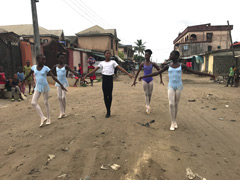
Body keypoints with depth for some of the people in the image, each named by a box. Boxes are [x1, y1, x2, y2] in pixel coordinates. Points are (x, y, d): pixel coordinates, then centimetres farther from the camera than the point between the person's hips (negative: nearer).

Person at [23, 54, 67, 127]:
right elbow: (29, 75, 14)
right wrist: (23, 81, 23)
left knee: (46, 103, 5)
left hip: (45, 87, -3)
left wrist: (61, 85, -16)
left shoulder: (46, 68, -11)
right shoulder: (34, 67, -2)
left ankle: (48, 119, 18)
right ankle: (43, 118, 2)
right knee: (33, 102, -7)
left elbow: (53, 77, -12)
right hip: (38, 87, 3)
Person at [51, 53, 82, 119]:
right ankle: (62, 112, 9)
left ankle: (64, 112, 9)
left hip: (64, 82, -3)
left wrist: (81, 78, -17)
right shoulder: (56, 66, 5)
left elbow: (73, 72, -10)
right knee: (59, 97, 1)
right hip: (58, 83, 3)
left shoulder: (66, 66, -5)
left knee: (63, 97, -7)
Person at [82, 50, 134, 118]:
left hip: (110, 78, -2)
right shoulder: (102, 63, 11)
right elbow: (94, 70, 11)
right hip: (104, 78, 2)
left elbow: (120, 68, -2)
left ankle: (108, 111, 12)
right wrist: (86, 76, 9)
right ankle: (108, 111, 17)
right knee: (105, 95, 3)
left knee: (109, 95, -1)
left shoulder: (113, 62, 6)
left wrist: (128, 74, -13)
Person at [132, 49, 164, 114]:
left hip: (150, 81, 1)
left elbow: (159, 70, 5)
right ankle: (148, 107, -15)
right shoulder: (142, 64, -4)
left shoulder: (153, 64, -3)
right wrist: (134, 81, 1)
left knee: (150, 94, 6)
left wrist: (161, 80, 1)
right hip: (144, 80, -1)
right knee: (146, 94, -7)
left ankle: (147, 105, 24)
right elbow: (137, 72, 2)